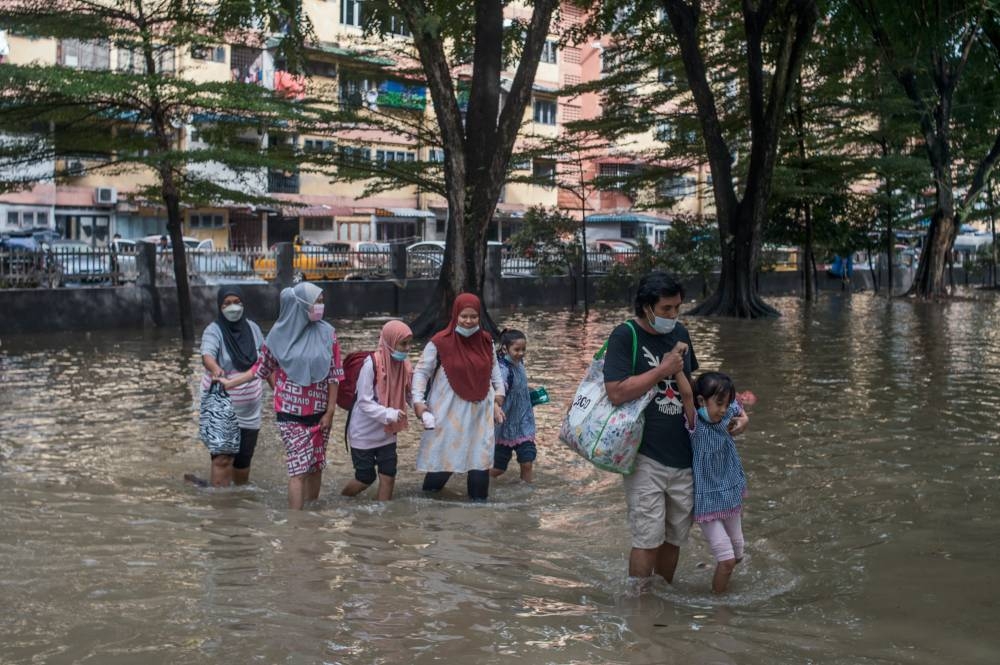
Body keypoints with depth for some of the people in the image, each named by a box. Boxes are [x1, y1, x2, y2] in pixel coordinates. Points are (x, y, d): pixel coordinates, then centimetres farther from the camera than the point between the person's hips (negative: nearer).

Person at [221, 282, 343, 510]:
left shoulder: (327, 333, -3)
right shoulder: (280, 335, -5)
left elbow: (334, 375, -1)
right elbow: (261, 368, 6)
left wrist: (330, 412, -3)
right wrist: (230, 382, 4)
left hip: (319, 413, 2)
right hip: (291, 414, -2)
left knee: (316, 466, 10)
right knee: (299, 469, -7)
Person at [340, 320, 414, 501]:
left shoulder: (405, 366, -6)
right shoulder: (371, 364, -24)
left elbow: (412, 395, -1)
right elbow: (364, 402, -24)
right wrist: (389, 413, -35)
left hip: (386, 432, 5)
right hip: (364, 432, -5)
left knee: (388, 476, 4)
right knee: (366, 478, 6)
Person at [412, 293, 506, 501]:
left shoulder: (486, 341, 2)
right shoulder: (440, 343, -11)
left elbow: (494, 371, 13)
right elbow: (421, 372, -5)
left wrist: (498, 399, 9)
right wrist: (418, 401, -14)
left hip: (479, 410, 3)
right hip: (448, 411, -3)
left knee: (481, 454, 3)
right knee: (443, 453, 2)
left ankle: (479, 499, 16)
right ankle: (429, 493, 22)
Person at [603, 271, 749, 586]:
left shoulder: (680, 334, 12)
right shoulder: (626, 336, -9)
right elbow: (616, 392, -21)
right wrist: (663, 369, -16)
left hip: (683, 455, 6)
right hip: (645, 457, -6)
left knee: (674, 537, 14)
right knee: (648, 539, -4)